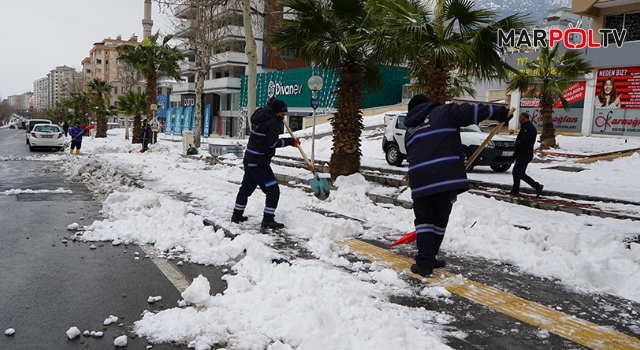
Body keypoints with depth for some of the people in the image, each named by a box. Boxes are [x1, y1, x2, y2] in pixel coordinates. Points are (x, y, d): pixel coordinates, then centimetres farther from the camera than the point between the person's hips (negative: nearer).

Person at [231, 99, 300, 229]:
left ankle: (237, 215, 33)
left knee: (246, 187, 22)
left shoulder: (261, 114, 6)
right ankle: (268, 220, -1)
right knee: (273, 191, -3)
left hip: (249, 159, 10)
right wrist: (291, 141, -12)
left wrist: (271, 104, 25)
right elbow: (273, 143, -18)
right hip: (259, 162, -10)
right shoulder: (272, 122, -19)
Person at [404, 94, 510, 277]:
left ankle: (425, 263, 5)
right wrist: (499, 112, 1)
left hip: (420, 180, 3)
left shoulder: (410, 130, 25)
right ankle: (427, 260, 25)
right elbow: (469, 112, -5)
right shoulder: (443, 112, 11)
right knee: (440, 219, 14)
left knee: (424, 219, 14)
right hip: (447, 177, -3)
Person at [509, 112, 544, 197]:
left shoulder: (526, 128, -18)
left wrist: (515, 153, -16)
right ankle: (515, 190, 18)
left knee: (520, 174, -6)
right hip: (527, 154, 11)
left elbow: (522, 142, -25)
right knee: (515, 172, 15)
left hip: (523, 155, -11)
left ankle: (537, 186, -5)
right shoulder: (531, 127, 17)